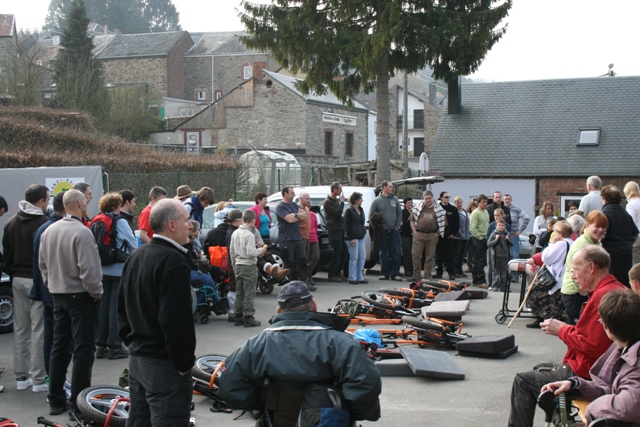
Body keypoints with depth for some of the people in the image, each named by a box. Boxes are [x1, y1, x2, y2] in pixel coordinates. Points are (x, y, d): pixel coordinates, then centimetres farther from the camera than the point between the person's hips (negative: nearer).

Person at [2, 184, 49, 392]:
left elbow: (6, 254, 14)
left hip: (17, 280, 7)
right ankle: (38, 379, 0)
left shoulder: (11, 223, 10)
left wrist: (13, 276, 19)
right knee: (38, 329, -3)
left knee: (20, 328, 12)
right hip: (37, 281, -7)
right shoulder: (44, 223, -12)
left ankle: (21, 377, 17)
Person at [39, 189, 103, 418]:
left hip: (58, 295, 8)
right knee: (83, 350, -1)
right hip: (81, 296, -8)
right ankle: (78, 405, 0)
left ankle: (56, 400, 22)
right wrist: (96, 293, -9)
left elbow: (42, 264, 12)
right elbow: (88, 269, -23)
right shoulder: (81, 232, -19)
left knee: (59, 348, 15)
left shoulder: (49, 231, 5)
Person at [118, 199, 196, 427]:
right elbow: (177, 320, -23)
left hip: (137, 357, 10)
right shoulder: (174, 261, -18)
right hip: (164, 365, -9)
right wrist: (184, 363, -15)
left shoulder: (136, 256, 12)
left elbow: (123, 307, 18)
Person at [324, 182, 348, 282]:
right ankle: (332, 275, -1)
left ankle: (338, 272, 17)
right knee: (337, 253, -8)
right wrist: (342, 202, -10)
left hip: (340, 229, 9)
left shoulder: (336, 201, 19)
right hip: (334, 230, -9)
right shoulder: (328, 202, -10)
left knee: (343, 253, 8)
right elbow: (338, 213, -19)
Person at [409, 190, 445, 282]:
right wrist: (414, 231, 2)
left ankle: (427, 276, 11)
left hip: (432, 236, 0)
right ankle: (416, 275, 6)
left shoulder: (438, 209, 5)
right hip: (419, 234, 0)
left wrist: (438, 233, 0)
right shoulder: (418, 207, 7)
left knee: (430, 256, 4)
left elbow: (443, 222, 8)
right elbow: (412, 220, 11)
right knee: (416, 255, -4)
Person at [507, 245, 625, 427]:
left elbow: (591, 345, -27)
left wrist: (561, 330, -13)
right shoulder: (616, 288, 8)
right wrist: (566, 328, 3)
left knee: (523, 381, -1)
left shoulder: (603, 296, -25)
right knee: (540, 368, 28)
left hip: (586, 374, -11)